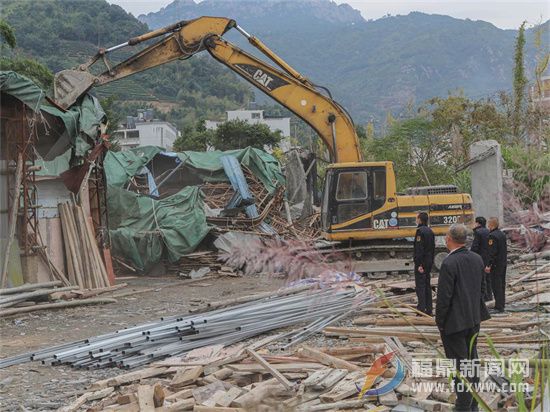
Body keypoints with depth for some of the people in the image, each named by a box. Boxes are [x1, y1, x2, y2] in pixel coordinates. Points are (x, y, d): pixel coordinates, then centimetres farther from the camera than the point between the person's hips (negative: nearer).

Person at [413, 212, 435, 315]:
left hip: (421, 263, -9)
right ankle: (429, 309, 16)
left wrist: (419, 264, -20)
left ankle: (422, 308, -9)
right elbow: (433, 248, 15)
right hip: (429, 262, 9)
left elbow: (419, 249, -19)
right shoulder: (430, 231, 12)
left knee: (420, 284, -6)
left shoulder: (420, 231, -15)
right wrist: (431, 261, 19)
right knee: (427, 284, 13)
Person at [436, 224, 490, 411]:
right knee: (472, 361, 17)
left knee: (461, 365, 0)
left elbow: (444, 297, -20)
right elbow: (482, 288, 11)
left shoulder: (449, 263, -21)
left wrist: (439, 322, -9)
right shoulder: (477, 259, 1)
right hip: (474, 319, 7)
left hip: (455, 322, -7)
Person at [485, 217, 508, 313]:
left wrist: (489, 265, -20)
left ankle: (499, 307, -4)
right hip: (503, 263, 9)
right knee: (501, 284, 15)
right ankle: (501, 305, 23)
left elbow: (492, 252, -22)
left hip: (496, 264, -9)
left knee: (496, 285, -5)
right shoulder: (502, 234, 11)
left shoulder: (492, 235, -18)